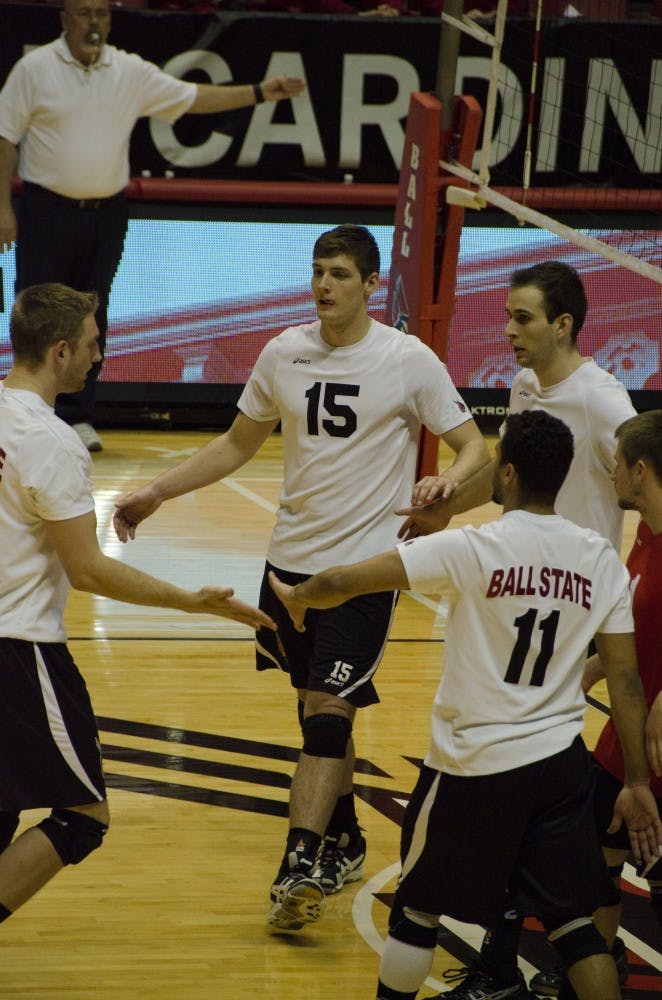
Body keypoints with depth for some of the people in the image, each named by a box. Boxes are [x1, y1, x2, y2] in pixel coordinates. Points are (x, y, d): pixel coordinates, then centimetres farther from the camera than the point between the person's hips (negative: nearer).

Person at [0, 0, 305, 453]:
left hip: (107, 212, 3)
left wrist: (260, 92, -2)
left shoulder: (131, 72, 6)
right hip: (47, 209, -3)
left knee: (91, 317, 8)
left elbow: (193, 98, 8)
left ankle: (77, 416, 16)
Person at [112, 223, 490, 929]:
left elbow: (474, 446, -4)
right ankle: (343, 844, 30)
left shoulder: (409, 361, -9)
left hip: (365, 561, -5)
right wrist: (154, 493, 8)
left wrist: (446, 483, -27)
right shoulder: (284, 353, 3)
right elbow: (237, 444, 15)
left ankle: (301, 864, -15)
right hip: (292, 555, 5)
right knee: (318, 706, 14)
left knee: (328, 709, -13)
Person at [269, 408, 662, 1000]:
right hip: (561, 763, 4)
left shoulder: (473, 549, -14)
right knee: (574, 920, 9)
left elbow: (344, 582, -12)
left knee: (419, 908, 16)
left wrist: (297, 595, 10)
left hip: (474, 764, -3)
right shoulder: (601, 560, -2)